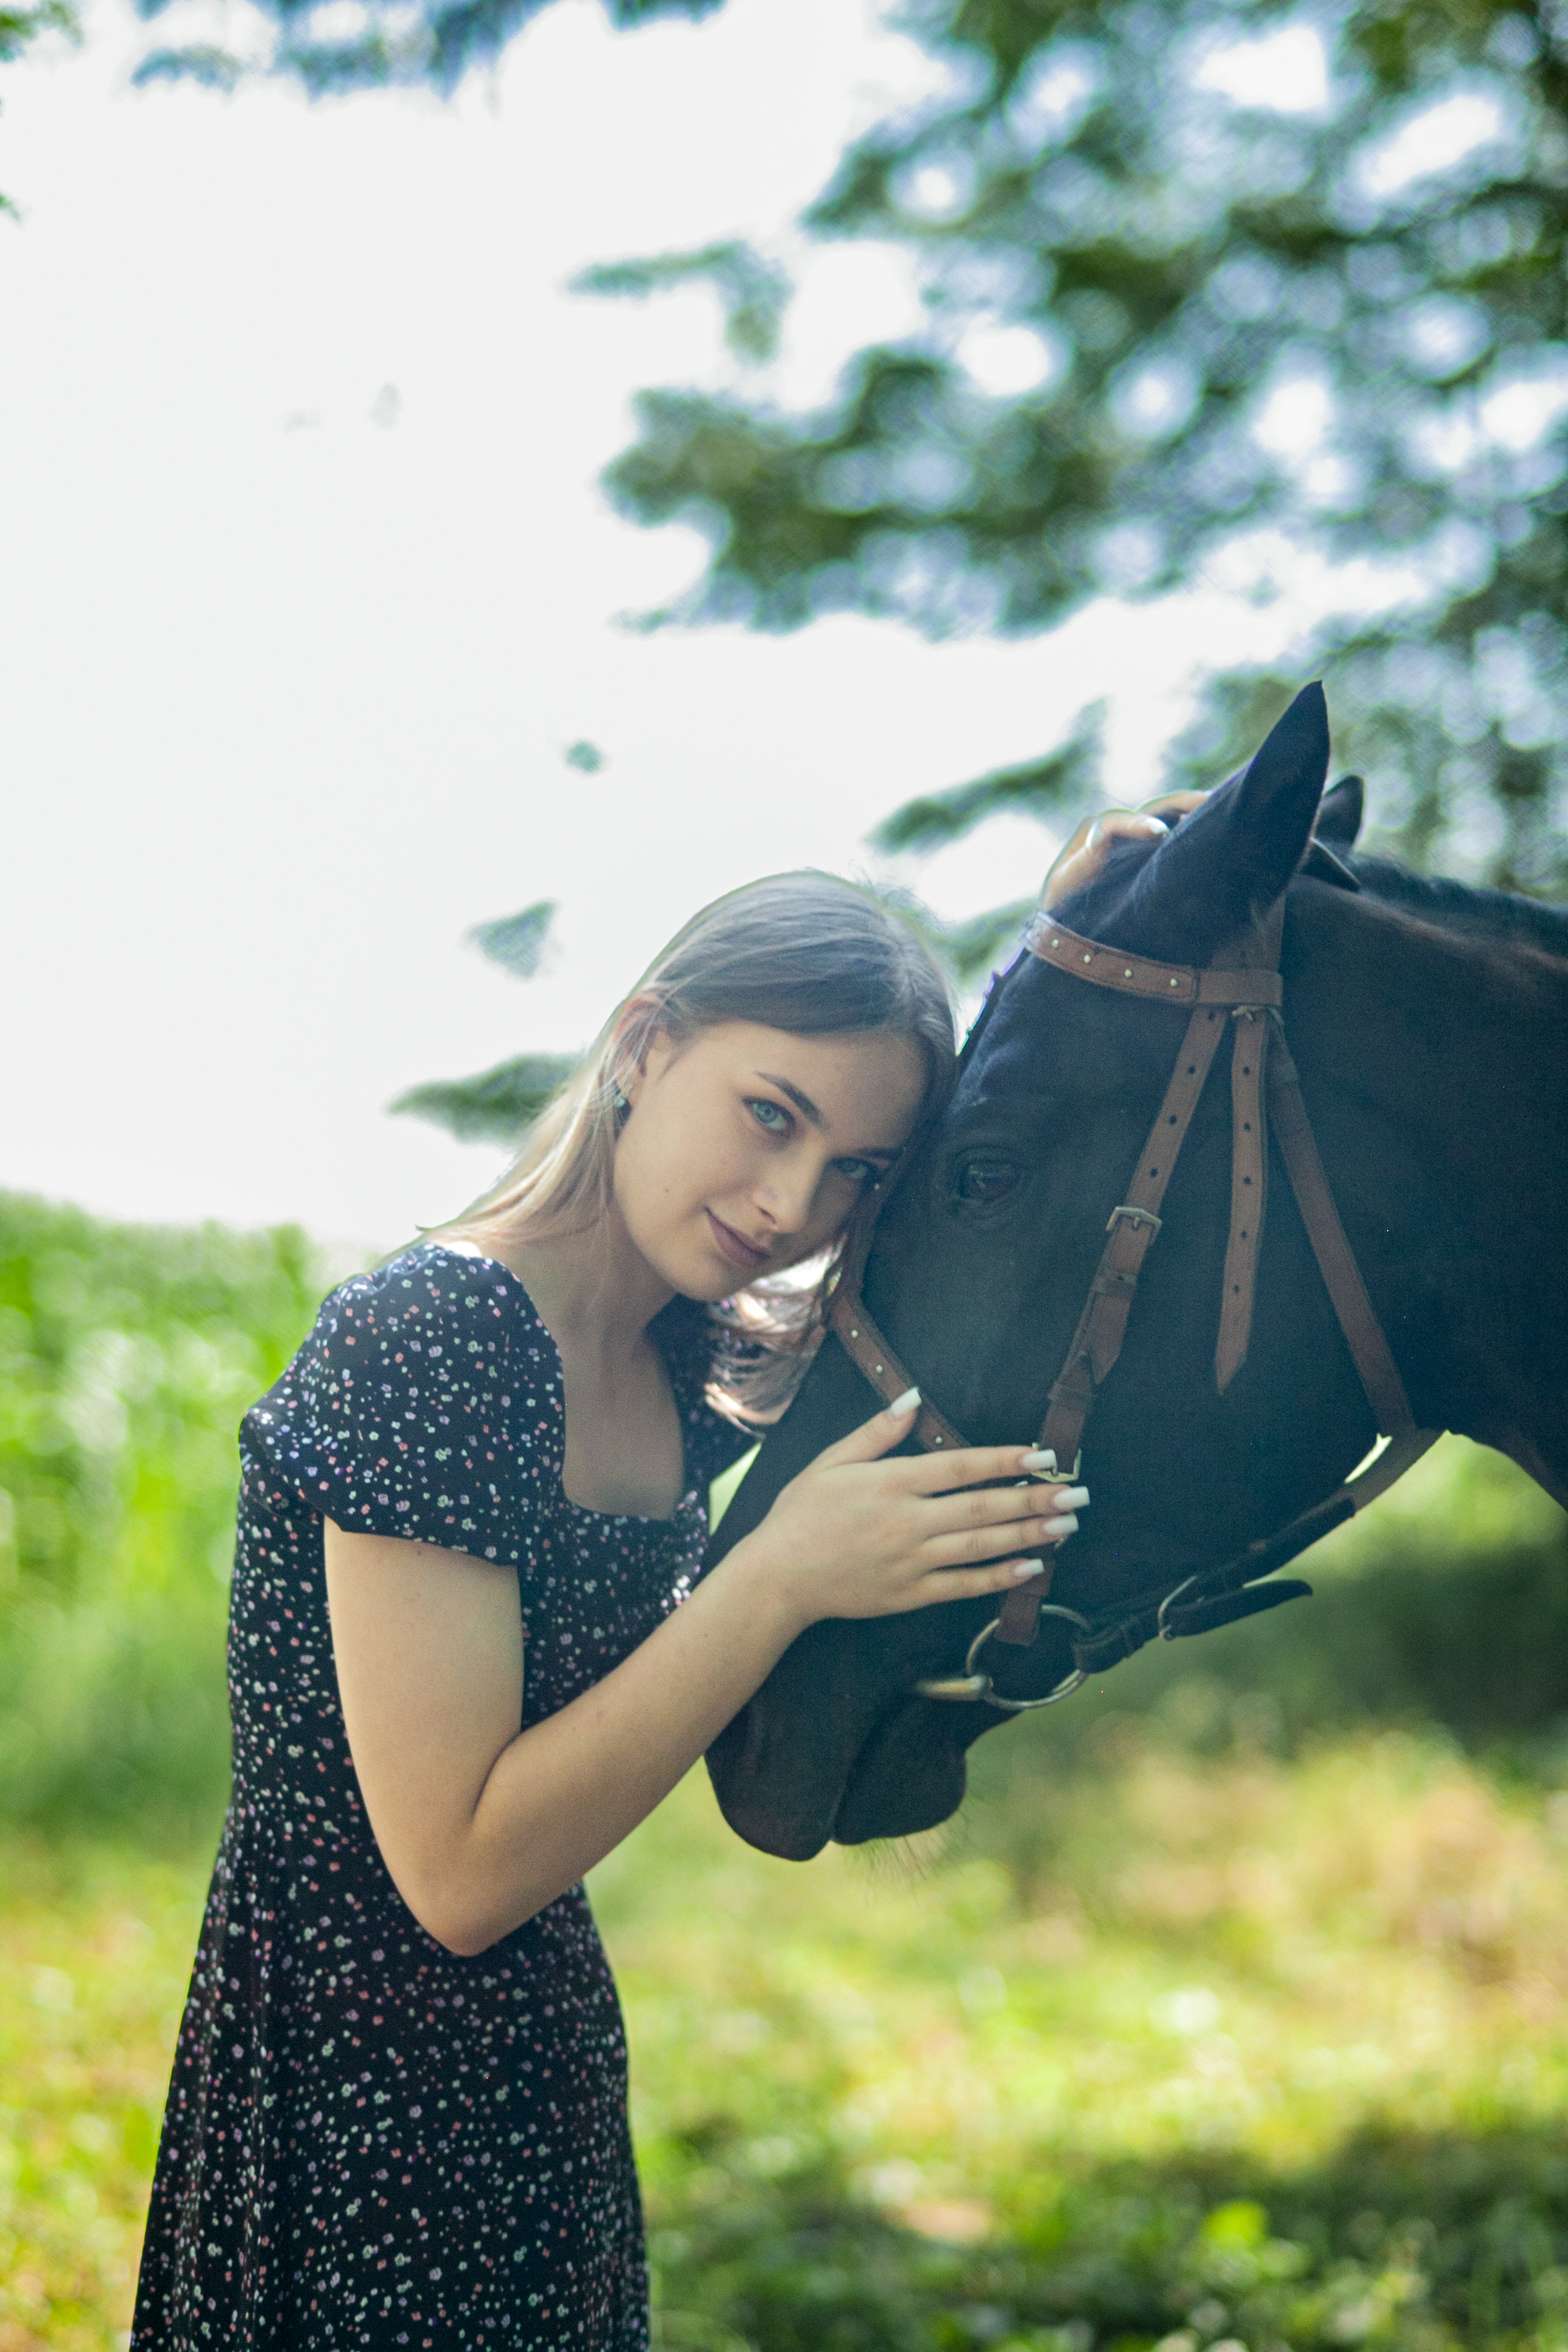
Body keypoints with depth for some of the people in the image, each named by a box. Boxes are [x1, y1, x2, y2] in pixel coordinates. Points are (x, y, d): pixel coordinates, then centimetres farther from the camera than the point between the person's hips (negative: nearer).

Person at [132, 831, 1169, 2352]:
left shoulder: (690, 1369, 2)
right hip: (348, 2121, -8)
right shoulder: (438, 1334, -22)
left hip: (540, 2083, 9)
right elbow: (460, 1872, -24)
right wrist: (784, 1578, -26)